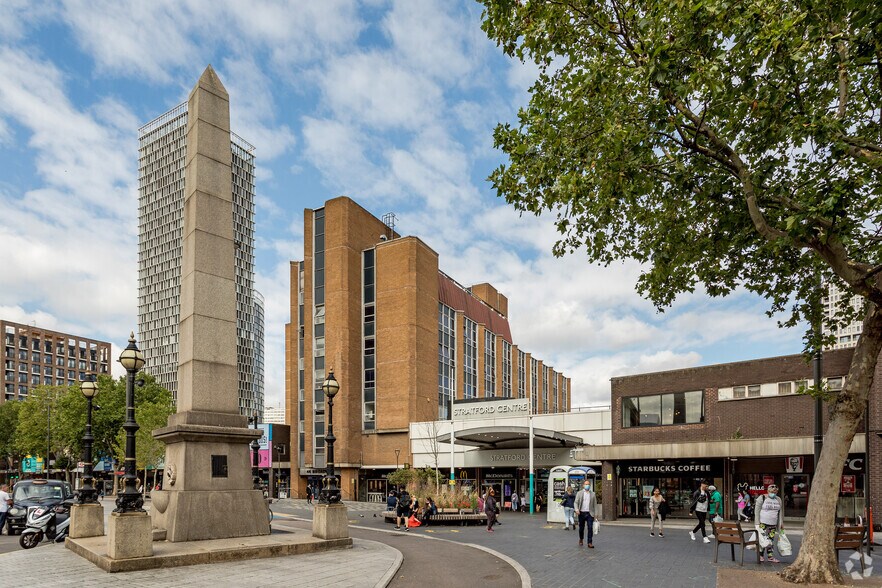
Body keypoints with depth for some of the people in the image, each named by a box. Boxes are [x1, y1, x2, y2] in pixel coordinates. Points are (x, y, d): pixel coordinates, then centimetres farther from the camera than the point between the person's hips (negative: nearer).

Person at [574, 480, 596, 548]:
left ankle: (590, 542, -3)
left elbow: (595, 504, 10)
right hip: (581, 513, 0)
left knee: (590, 528, -8)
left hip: (590, 513, 0)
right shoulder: (579, 493, 5)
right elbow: (576, 502, 1)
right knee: (581, 528, 10)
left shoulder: (593, 494, 9)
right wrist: (576, 510, -16)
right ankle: (581, 539, 33)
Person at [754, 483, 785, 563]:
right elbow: (757, 511, -7)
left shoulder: (778, 500, 11)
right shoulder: (762, 498, -5)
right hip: (763, 523, -5)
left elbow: (780, 512, 16)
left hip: (773, 524, 5)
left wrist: (781, 523, 9)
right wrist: (757, 523, -12)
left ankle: (770, 556, 11)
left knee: (771, 540, 6)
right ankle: (761, 556, 0)